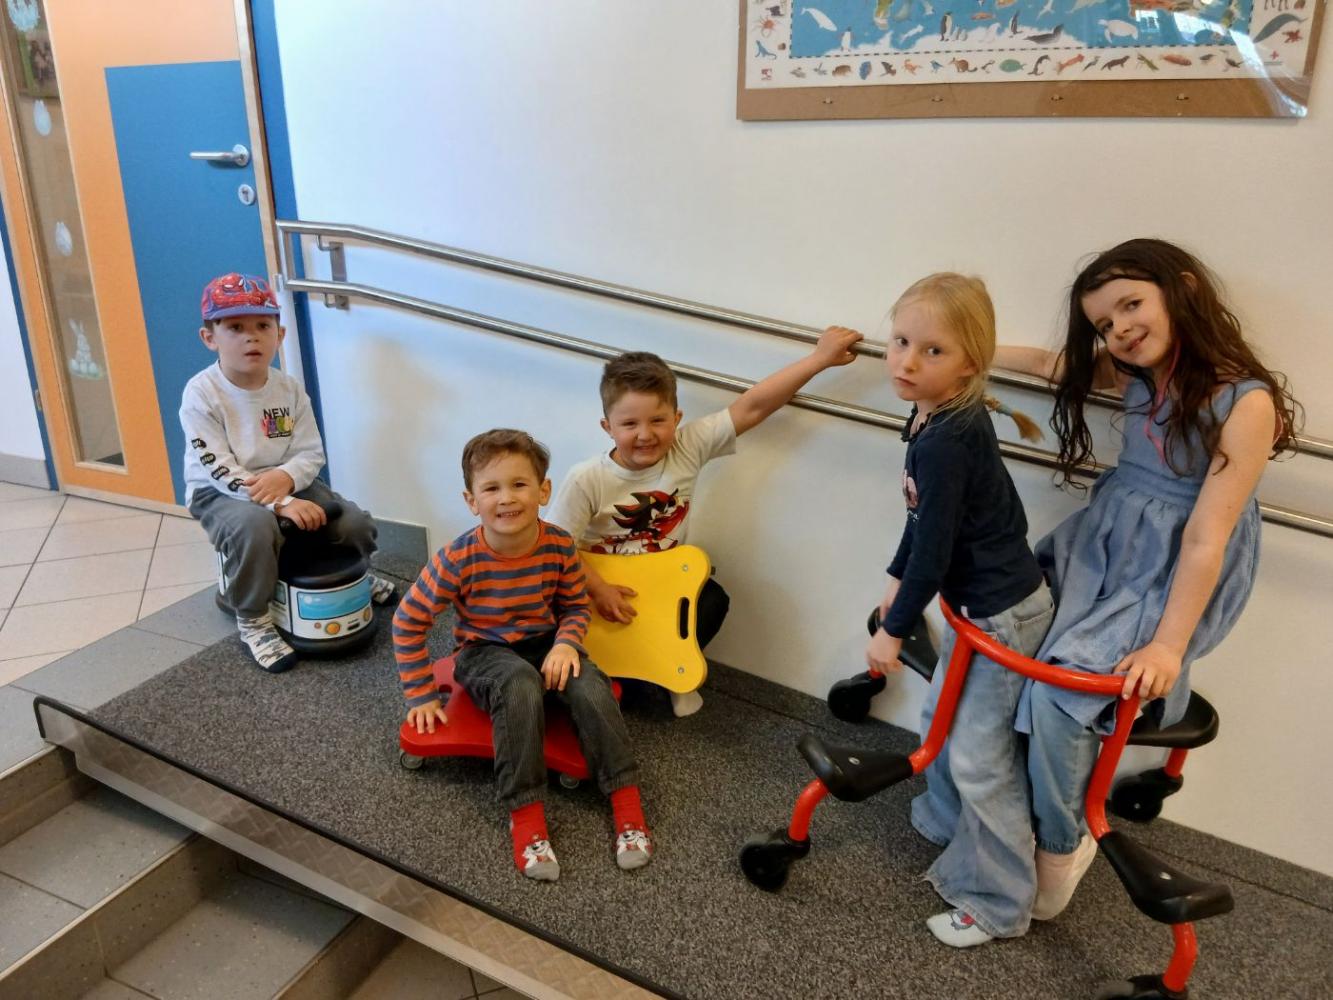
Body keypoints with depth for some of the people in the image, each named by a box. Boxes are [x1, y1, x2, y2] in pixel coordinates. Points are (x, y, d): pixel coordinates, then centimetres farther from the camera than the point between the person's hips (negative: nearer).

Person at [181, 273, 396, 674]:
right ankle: (252, 620, -14)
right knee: (254, 525, -38)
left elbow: (312, 453, -4)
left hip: (283, 483, 5)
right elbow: (218, 470, -23)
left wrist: (285, 478, -29)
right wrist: (281, 503, -34)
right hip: (218, 493, -4)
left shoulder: (289, 389, -4)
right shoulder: (201, 394, -18)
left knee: (357, 523, -11)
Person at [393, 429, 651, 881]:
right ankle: (526, 813, -26)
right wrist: (421, 695, -9)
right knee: (520, 683, -36)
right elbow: (407, 622, -10)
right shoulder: (459, 559, -22)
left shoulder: (559, 546, -15)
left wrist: (566, 644, -19)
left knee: (589, 683, -28)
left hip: (545, 642, 3)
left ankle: (626, 800, -16)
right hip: (484, 652, -2)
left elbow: (576, 607, 2)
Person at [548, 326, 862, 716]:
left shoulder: (688, 448, -16)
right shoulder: (586, 480, -22)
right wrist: (597, 590, -24)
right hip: (604, 581, -2)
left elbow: (751, 407, -21)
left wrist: (820, 358, -25)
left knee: (713, 599, -22)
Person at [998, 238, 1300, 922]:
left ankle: (1062, 845, 3)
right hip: (1099, 541, 7)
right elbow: (1052, 365, 21)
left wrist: (1169, 645, -22)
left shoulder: (1246, 401, -17)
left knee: (1056, 689, -22)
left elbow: (1205, 538, -21)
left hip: (1172, 573, -7)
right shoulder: (1138, 372, 3)